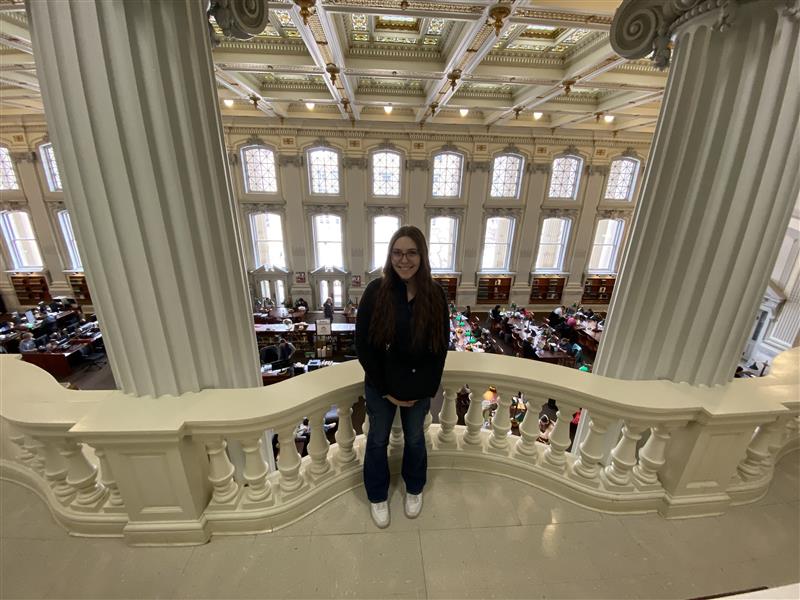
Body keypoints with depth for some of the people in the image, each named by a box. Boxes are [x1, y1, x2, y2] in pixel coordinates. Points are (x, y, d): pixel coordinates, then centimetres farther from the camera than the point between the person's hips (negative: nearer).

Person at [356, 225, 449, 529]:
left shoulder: (435, 294, -12)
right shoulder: (376, 291, -17)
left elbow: (441, 346, -5)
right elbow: (363, 345, -13)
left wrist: (425, 389, -7)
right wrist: (386, 389, -11)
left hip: (419, 387, 2)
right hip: (380, 386, -1)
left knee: (415, 438, 23)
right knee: (378, 440, 19)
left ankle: (414, 489, 52)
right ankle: (377, 496, 47)